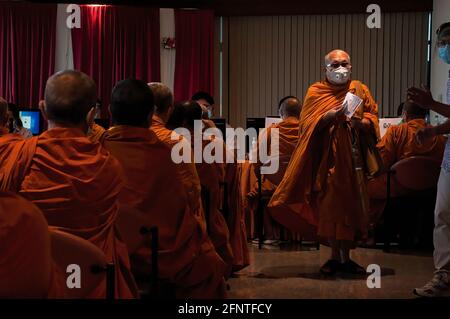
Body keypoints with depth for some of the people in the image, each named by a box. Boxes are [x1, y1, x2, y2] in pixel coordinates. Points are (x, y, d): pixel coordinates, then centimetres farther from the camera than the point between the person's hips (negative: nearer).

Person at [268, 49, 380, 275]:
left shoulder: (360, 90, 11)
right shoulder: (316, 92, 5)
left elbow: (373, 121, 5)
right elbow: (307, 124, -5)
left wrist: (359, 122, -15)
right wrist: (330, 115, -20)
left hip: (353, 157, 2)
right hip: (327, 157, -2)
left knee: (350, 205, 3)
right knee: (329, 205, -4)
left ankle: (346, 257, 12)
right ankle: (335, 256, 6)